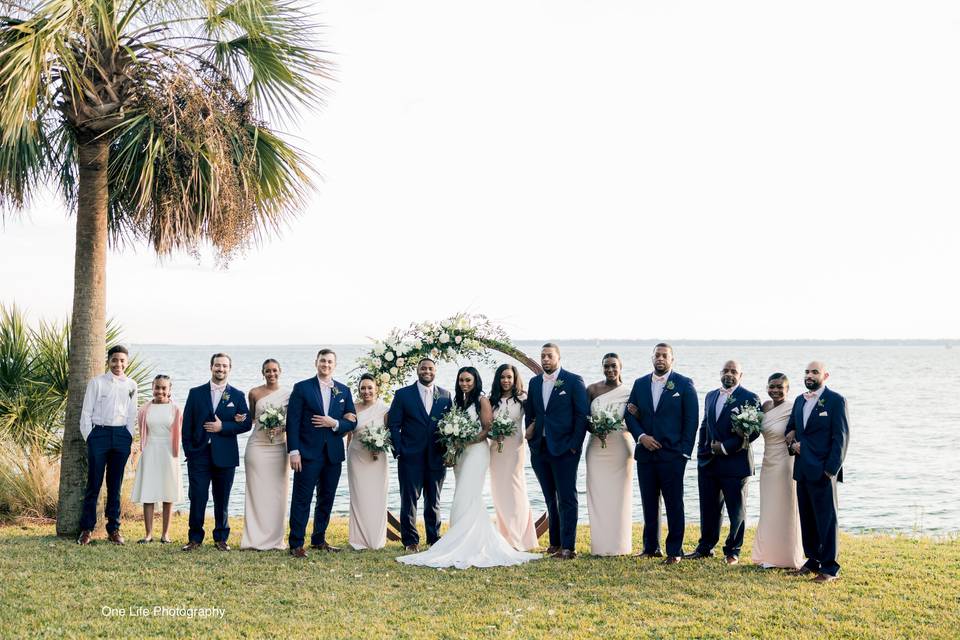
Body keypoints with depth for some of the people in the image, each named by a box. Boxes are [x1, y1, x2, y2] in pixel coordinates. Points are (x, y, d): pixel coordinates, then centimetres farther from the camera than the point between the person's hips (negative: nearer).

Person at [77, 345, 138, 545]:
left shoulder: (131, 385, 10)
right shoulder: (96, 382, 2)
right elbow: (86, 412, 2)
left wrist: (129, 437, 5)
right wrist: (89, 437, -3)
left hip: (122, 436, 2)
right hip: (99, 433, -2)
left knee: (115, 485, 6)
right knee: (94, 483, -3)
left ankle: (114, 529, 11)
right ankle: (86, 529, 3)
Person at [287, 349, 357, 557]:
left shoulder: (344, 391, 10)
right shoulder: (302, 388, 0)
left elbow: (352, 422, 10)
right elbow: (292, 422, -4)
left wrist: (334, 423, -10)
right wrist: (294, 451, -12)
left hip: (333, 454, 4)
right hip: (308, 453, -4)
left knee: (327, 499, 11)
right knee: (302, 499, -4)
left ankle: (319, 540, 23)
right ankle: (296, 544, 0)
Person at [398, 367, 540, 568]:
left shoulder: (482, 400, -4)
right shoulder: (459, 401, 17)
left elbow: (487, 429, -10)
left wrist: (466, 441, -18)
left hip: (476, 451, -8)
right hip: (460, 453, 8)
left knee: (466, 500, -12)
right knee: (472, 501, 8)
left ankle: (464, 547, -12)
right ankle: (485, 543, 12)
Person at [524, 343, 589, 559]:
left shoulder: (574, 381, -4)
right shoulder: (535, 382, 12)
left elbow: (582, 414, -7)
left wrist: (575, 445, -11)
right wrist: (531, 439, 8)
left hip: (564, 449, -5)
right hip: (540, 450, 6)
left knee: (567, 499, -5)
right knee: (551, 499, 11)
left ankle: (568, 547, -4)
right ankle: (555, 543, 19)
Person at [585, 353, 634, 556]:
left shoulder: (628, 393, 1)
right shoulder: (592, 390, 5)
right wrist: (595, 428, -14)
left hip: (620, 448, -1)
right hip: (597, 447, 1)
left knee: (619, 494, 2)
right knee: (597, 494, 1)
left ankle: (619, 545, 10)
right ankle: (600, 545, 7)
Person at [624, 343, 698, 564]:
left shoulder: (684, 384, 0)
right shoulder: (640, 384, 11)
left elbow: (691, 420, -3)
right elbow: (630, 414, 10)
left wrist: (684, 452, -8)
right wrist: (641, 436, -7)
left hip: (672, 454, -4)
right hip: (645, 453, 4)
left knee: (674, 504, -1)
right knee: (649, 503, 9)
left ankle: (674, 550, 5)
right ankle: (650, 547, 18)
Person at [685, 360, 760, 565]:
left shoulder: (750, 398, -7)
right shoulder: (711, 396, 14)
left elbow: (753, 431, -13)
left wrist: (726, 447, -15)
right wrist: (702, 450, 6)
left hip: (735, 463, -6)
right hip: (708, 462, 6)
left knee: (736, 510, 4)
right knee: (709, 508, 12)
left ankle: (732, 551, 14)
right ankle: (705, 547, 22)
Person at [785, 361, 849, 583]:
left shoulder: (835, 400, -7)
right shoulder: (799, 401, 14)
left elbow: (841, 437, -10)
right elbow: (791, 428, 24)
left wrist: (831, 469, -16)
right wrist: (792, 443, 1)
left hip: (822, 471, -7)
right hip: (802, 471, 7)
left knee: (827, 519, -3)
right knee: (807, 519, 13)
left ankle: (829, 568, 2)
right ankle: (813, 561, 23)